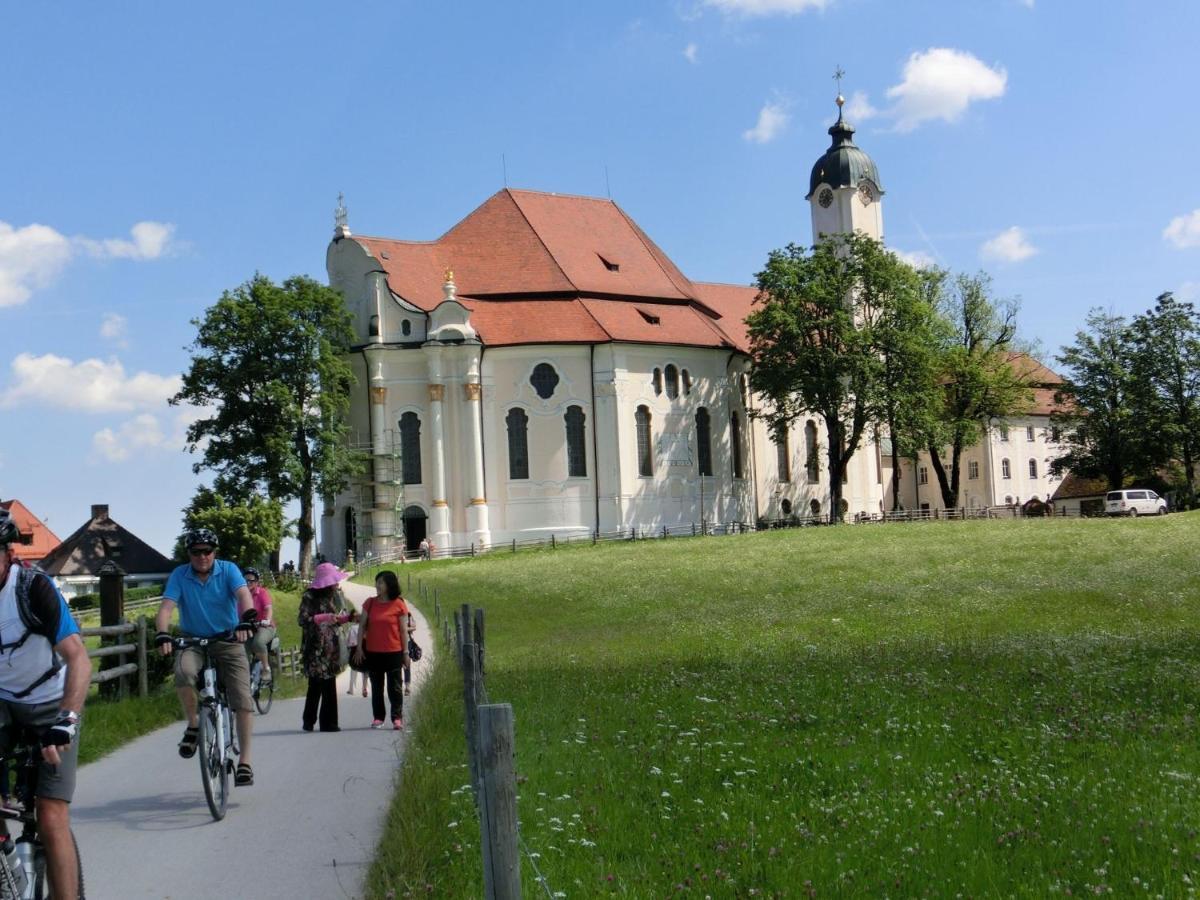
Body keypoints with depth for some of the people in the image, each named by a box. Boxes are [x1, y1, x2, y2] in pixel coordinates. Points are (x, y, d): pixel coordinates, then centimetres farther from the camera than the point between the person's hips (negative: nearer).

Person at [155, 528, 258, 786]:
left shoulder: (228, 570, -5)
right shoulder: (179, 575, -3)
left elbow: (244, 595, -22)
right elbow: (166, 607, -14)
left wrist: (246, 620, -43)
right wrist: (162, 634, -34)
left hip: (228, 641, 0)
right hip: (193, 642, 0)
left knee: (242, 700, -11)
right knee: (184, 672, -33)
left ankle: (244, 762, -3)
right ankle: (193, 724, -9)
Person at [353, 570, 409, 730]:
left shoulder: (399, 605, -3)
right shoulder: (370, 603, 5)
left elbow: (404, 630, -1)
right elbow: (363, 626, 8)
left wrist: (405, 651, -2)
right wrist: (359, 647, 1)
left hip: (393, 652, -3)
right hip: (372, 652, 3)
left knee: (394, 687, 0)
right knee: (376, 687, 9)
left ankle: (397, 718, 4)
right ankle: (378, 717, 15)